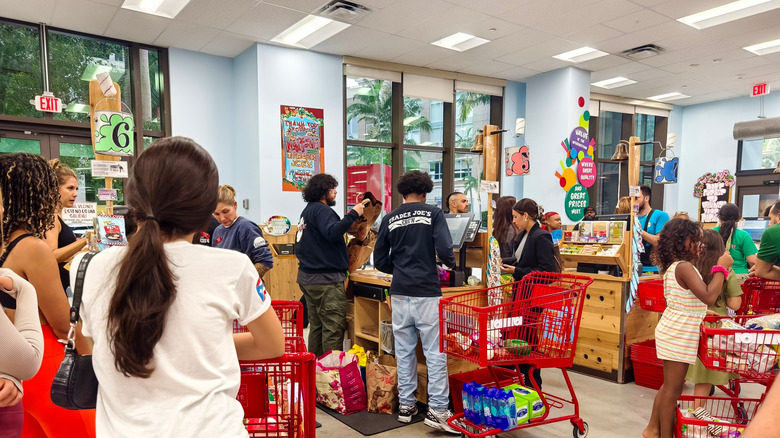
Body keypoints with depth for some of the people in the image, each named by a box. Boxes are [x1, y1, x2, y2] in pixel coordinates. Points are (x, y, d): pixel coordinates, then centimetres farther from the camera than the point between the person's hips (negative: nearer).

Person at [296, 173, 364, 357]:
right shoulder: (321, 210, -11)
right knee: (333, 329, -7)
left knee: (316, 326, 15)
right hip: (326, 279, -10)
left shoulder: (307, 211, 21)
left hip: (307, 277, 10)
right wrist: (353, 214, -26)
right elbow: (332, 232, -29)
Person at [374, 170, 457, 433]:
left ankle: (406, 406, 22)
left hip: (400, 293, 4)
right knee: (436, 352, 3)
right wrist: (451, 263, 8)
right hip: (427, 293, -4)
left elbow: (380, 261, 8)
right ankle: (437, 411, 5)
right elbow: (444, 250, -13)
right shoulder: (433, 214, -3)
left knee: (404, 351, 12)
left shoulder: (390, 219, 7)